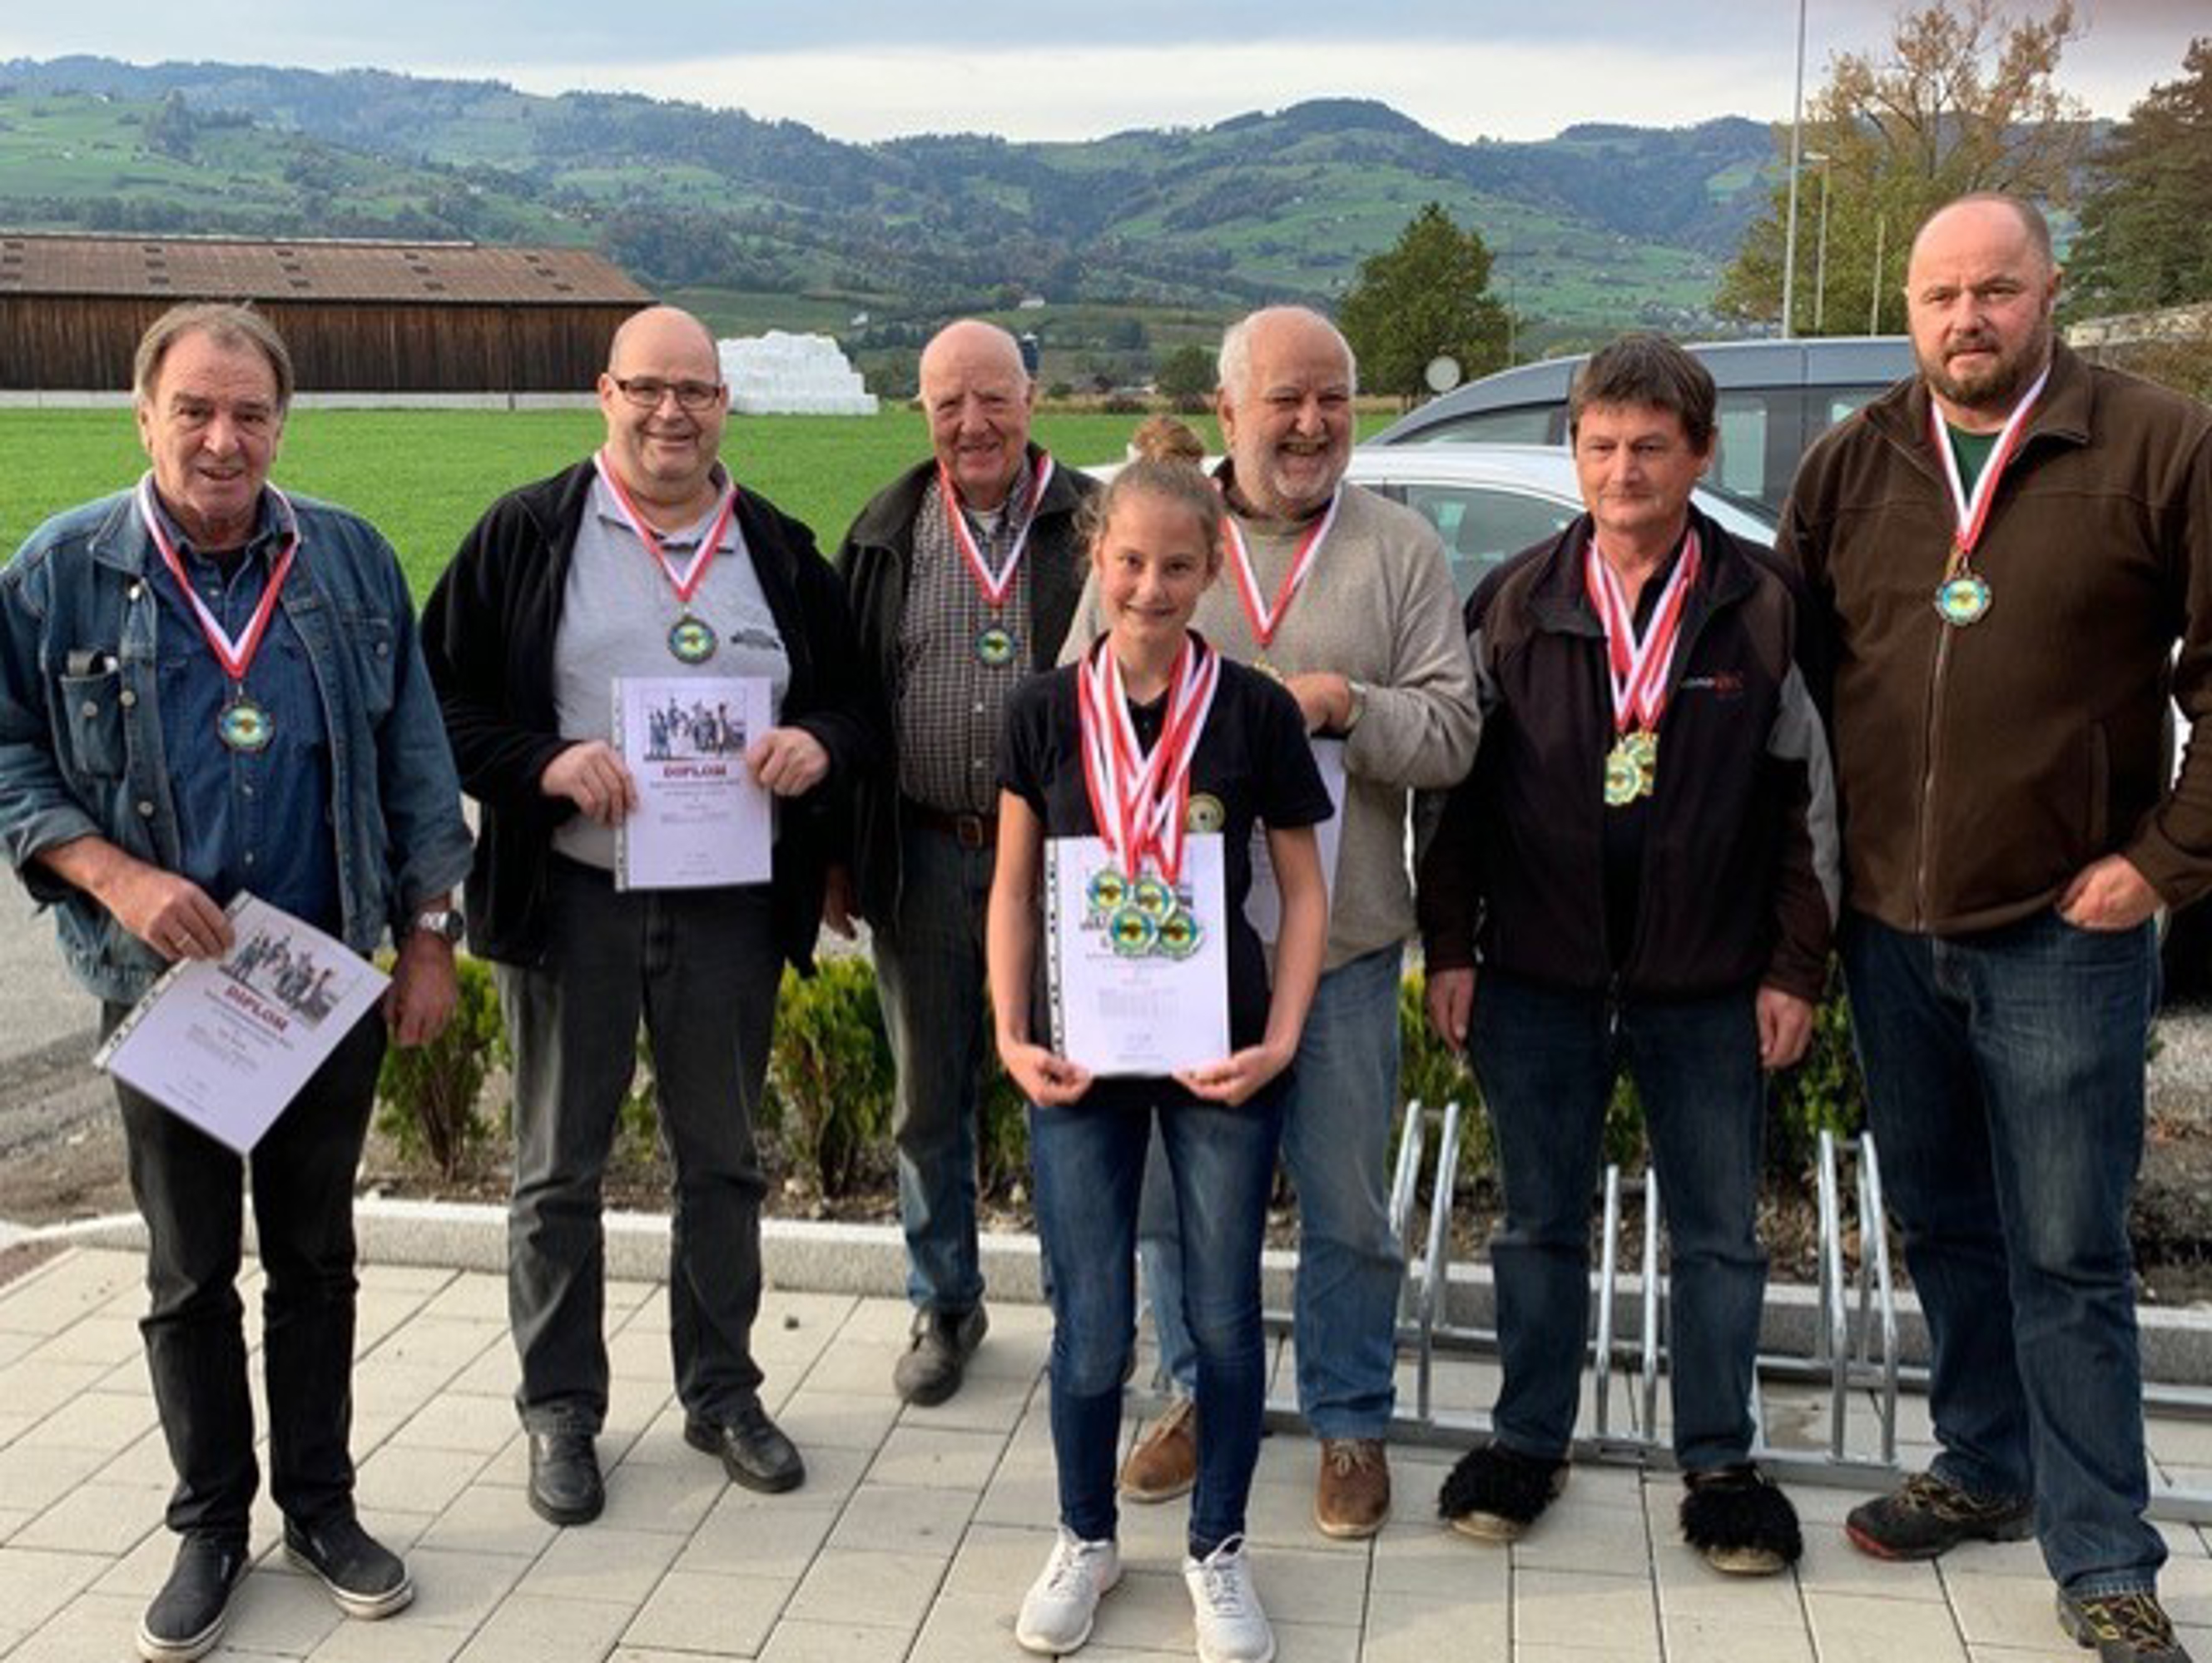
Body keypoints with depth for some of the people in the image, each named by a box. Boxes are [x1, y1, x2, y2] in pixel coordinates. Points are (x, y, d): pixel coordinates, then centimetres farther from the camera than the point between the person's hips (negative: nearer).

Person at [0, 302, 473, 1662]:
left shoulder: (352, 560, 0)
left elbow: (414, 759, 3)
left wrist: (429, 938, 1)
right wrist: (117, 877, -17)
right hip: (164, 980, -1)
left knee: (315, 1252, 13)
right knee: (190, 1269, 11)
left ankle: (321, 1500, 28)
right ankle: (212, 1522, 27)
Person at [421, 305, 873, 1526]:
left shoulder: (780, 551, 8)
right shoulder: (526, 536, -1)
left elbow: (853, 700, 11)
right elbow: (446, 704, -2)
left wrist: (819, 743, -12)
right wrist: (545, 765, -19)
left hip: (732, 902, 2)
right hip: (570, 897, -2)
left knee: (721, 1161, 14)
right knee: (559, 1171, 9)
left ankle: (721, 1393, 30)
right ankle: (561, 1412, 25)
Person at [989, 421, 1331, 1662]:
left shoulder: (1256, 712, -5)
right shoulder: (1047, 711, -1)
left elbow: (1304, 887, 0)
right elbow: (1015, 886, 5)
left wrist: (1278, 1041, -8)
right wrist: (1012, 1034, -4)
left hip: (1222, 1056, -1)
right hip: (1084, 1057, 1)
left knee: (1224, 1316, 9)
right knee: (1092, 1327, 8)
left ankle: (1219, 1551, 29)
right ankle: (1087, 1540, 31)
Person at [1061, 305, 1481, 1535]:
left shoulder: (1401, 549, 2)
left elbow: (1453, 735, -3)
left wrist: (1347, 704, -20)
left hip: (1342, 939, -1)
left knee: (1348, 1208, 9)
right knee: (1176, 1191, 14)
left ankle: (1352, 1423, 28)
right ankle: (1202, 1395, 35)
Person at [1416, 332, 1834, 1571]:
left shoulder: (1762, 609, -2)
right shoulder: (1515, 605, 1)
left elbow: (1805, 799, 2)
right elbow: (1459, 784, 4)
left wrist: (1795, 968, -1)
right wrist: (1450, 946, 0)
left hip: (1708, 983, -1)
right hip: (1539, 973, 1)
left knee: (1720, 1232, 9)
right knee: (1542, 1223, 12)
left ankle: (1721, 1462, 24)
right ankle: (1530, 1443, 27)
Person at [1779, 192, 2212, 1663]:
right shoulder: (1852, 465, 6)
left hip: (2063, 933, -4)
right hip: (1889, 930, 4)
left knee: (2068, 1254, 2)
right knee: (1945, 1227, 17)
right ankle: (1985, 1470, 35)